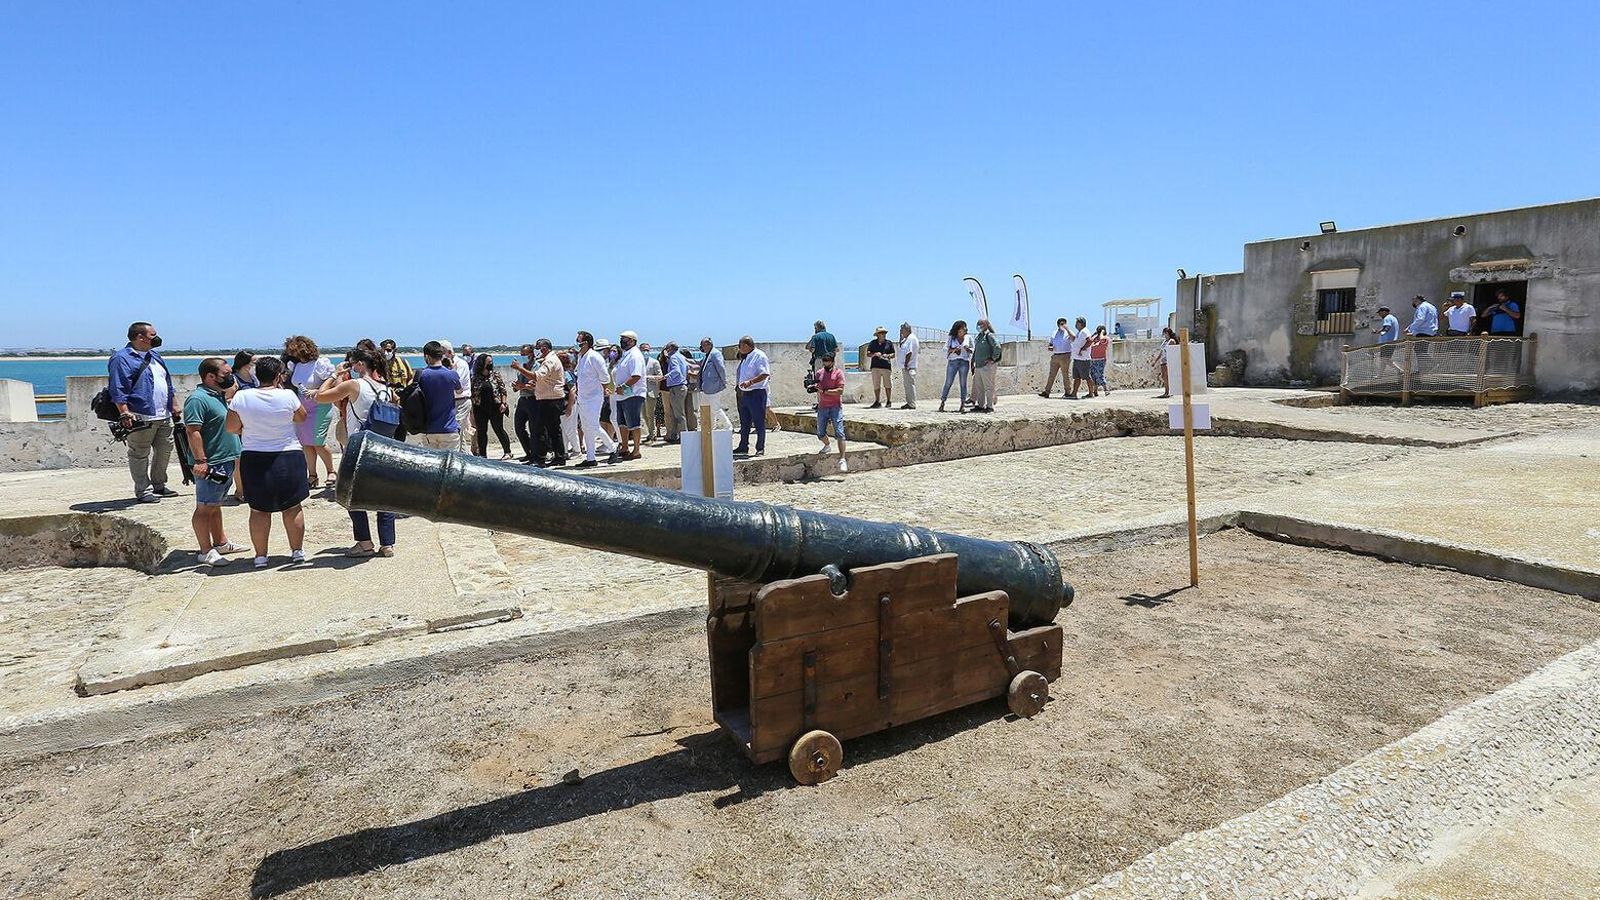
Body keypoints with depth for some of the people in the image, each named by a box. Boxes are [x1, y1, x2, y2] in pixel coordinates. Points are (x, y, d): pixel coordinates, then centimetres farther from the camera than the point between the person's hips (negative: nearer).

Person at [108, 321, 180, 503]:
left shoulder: (155, 356, 20)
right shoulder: (121, 358, -7)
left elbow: (168, 384, 27)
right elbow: (118, 390, -14)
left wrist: (174, 405, 24)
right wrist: (125, 413, -21)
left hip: (164, 416, 9)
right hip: (141, 418, -8)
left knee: (165, 450, 14)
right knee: (140, 455, -2)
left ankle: (159, 485, 27)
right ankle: (143, 491, 4)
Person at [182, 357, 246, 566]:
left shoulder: (219, 395, 15)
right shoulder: (198, 399, -16)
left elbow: (230, 424, 29)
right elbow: (193, 431, -22)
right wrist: (200, 460, -25)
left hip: (226, 462, 10)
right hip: (211, 464, -10)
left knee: (215, 506, 19)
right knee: (205, 508, -2)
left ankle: (221, 543, 29)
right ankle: (206, 551, 2)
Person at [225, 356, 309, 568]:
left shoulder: (241, 397, -6)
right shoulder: (287, 396, -12)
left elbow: (232, 427, 1)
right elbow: (302, 418, 6)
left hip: (254, 460, 1)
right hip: (288, 457, -1)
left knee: (259, 509, 10)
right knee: (292, 507, 10)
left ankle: (260, 555, 14)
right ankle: (297, 551, 17)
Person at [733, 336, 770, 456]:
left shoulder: (759, 356, -11)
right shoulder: (744, 358, 16)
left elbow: (765, 374, -20)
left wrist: (750, 382, -27)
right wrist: (738, 384, 14)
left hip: (757, 393, -9)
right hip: (744, 394, 9)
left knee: (759, 422, -1)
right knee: (744, 422, 14)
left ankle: (760, 448, 6)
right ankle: (743, 447, 22)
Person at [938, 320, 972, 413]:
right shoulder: (950, 338, 8)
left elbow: (973, 350, 15)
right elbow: (945, 349, 4)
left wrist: (968, 349, -7)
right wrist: (954, 349, -13)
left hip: (964, 362, 1)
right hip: (952, 362, -1)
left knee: (963, 383, -1)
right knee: (948, 383, -4)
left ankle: (963, 404, 3)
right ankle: (942, 403, -1)